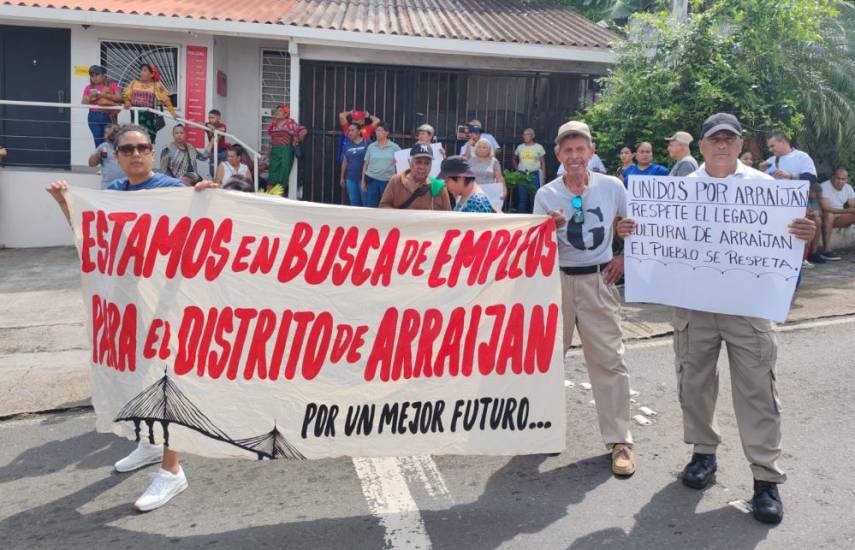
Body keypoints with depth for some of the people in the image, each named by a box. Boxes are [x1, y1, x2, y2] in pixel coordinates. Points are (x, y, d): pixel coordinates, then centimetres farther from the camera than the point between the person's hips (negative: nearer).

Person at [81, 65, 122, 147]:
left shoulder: (112, 85, 4)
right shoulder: (89, 88, 10)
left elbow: (119, 97, -10)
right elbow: (84, 103, 6)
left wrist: (103, 94, -13)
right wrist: (91, 96, -12)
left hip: (108, 116, -2)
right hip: (94, 117, 2)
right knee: (98, 141, 4)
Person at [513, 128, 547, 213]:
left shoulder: (539, 147, 1)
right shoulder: (520, 147, 8)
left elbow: (543, 163, 2)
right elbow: (514, 159, 23)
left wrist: (543, 177, -4)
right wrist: (517, 169, 8)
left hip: (534, 175, -2)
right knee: (522, 198, 4)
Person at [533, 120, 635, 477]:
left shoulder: (612, 187, -1)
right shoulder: (545, 195, 0)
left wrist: (625, 259, 2)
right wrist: (552, 228, -22)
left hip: (598, 280, -1)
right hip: (556, 281, 1)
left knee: (609, 360, -3)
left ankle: (620, 441, 5)